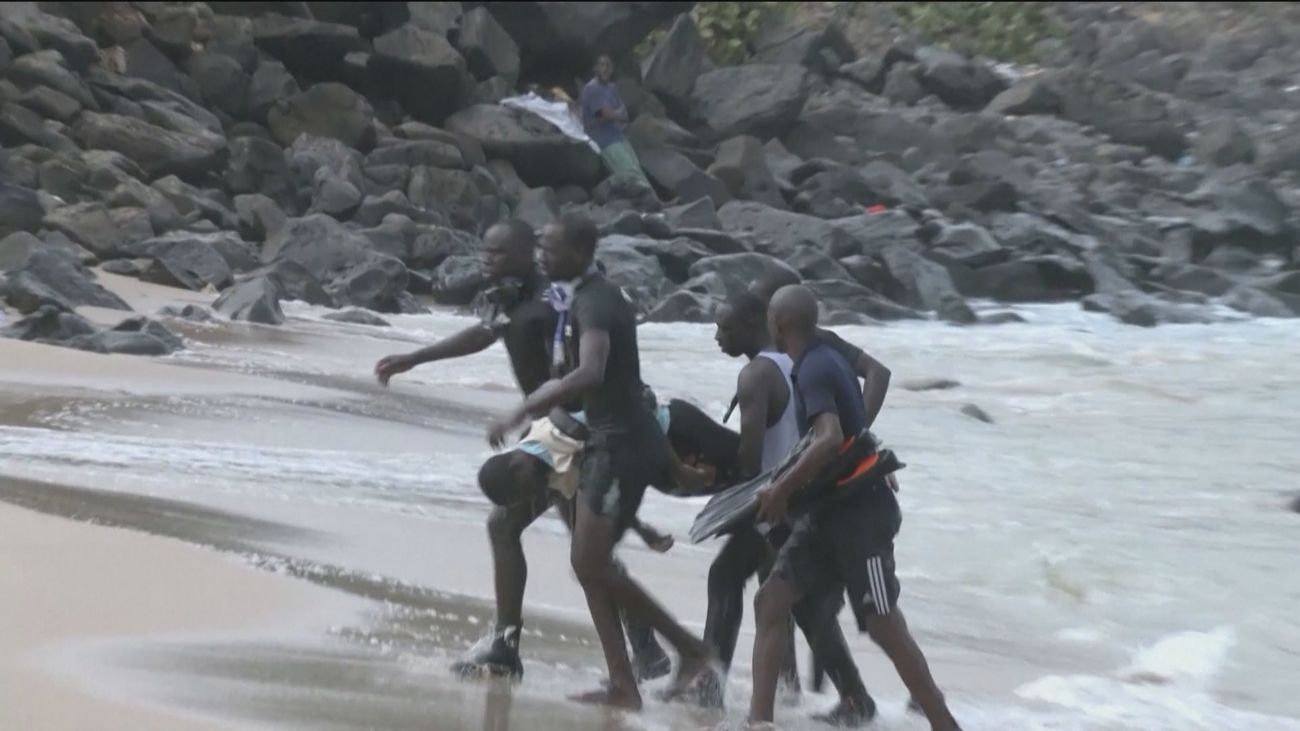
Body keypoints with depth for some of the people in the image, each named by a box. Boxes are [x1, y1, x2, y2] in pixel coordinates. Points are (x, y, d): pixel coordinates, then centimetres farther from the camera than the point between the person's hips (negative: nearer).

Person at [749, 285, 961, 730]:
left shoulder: (813, 370, -18)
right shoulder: (826, 360, 11)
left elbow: (831, 439, -32)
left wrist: (782, 489, -25)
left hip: (859, 511, -10)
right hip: (832, 509, 10)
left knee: (884, 626, -6)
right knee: (771, 603, 2)